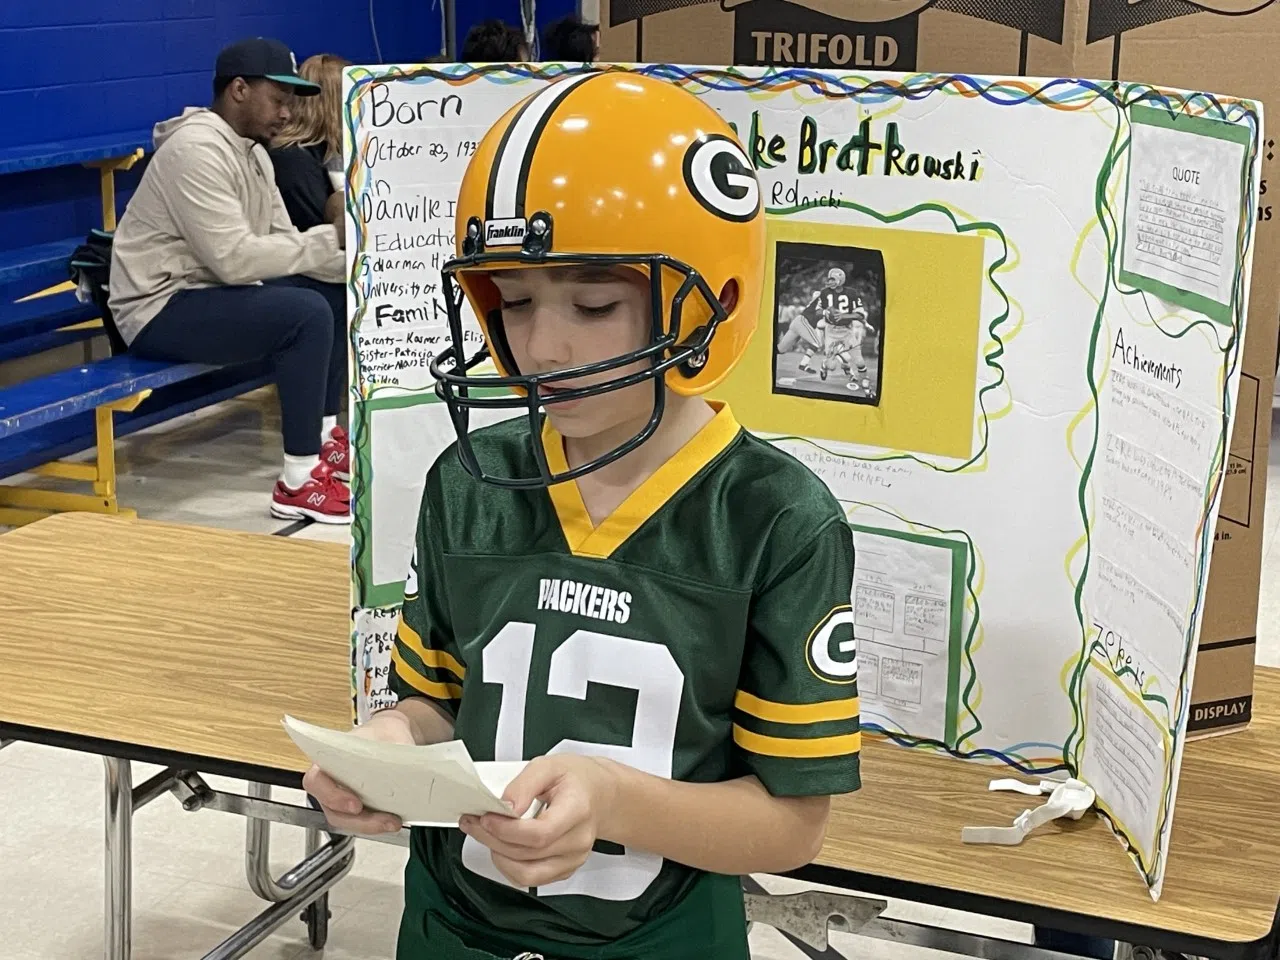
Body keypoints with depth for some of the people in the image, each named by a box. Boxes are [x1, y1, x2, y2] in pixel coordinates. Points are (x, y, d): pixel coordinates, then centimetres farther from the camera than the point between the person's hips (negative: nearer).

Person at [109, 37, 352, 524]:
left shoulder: (253, 150, 10)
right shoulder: (198, 149, -20)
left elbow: (281, 241, 6)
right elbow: (235, 259, -27)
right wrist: (330, 240, -20)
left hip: (211, 291, 10)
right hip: (163, 309, -10)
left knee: (337, 292, 10)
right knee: (307, 313, -27)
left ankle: (324, 436, 16)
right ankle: (300, 482, -22)